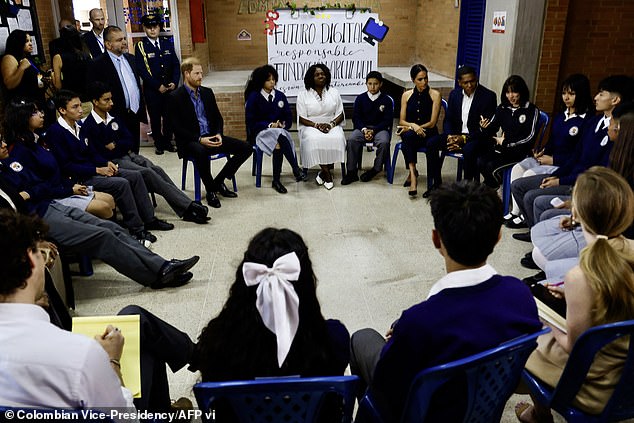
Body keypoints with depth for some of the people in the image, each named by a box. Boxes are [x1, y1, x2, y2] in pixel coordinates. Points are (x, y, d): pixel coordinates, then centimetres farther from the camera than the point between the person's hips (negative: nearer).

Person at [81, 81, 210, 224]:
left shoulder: (113, 119, 16)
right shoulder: (88, 127, -7)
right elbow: (95, 156, -15)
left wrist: (115, 146, -5)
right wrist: (121, 147, -8)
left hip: (127, 155, 6)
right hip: (112, 163, -6)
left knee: (157, 169, -19)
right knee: (147, 173, -27)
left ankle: (187, 210, -29)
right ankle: (188, 206, -29)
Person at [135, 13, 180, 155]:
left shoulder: (167, 42, 7)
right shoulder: (140, 45, -5)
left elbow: (176, 64, 7)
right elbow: (142, 70, -10)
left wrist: (174, 82, -7)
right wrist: (158, 86, -15)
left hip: (170, 87, 3)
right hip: (152, 90, -3)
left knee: (169, 116, 9)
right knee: (155, 118, 7)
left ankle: (168, 141, 24)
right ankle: (159, 143, 21)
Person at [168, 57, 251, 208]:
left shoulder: (207, 92, 14)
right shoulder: (175, 97, -4)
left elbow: (218, 117, 17)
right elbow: (177, 128, -10)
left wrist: (218, 134, -5)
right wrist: (199, 139, -21)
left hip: (211, 137, 6)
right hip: (191, 141, -6)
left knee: (246, 148, -8)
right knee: (200, 151, -42)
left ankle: (218, 181, 4)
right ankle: (210, 190, -18)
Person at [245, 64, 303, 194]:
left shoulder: (280, 96, 9)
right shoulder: (253, 97, -2)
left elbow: (289, 118, 12)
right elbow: (251, 122, -5)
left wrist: (282, 124, -10)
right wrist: (270, 125, -14)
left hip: (279, 131, 3)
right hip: (260, 132, -3)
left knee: (278, 144, -34)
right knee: (280, 136, -35)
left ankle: (276, 180, -28)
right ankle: (296, 170, -35)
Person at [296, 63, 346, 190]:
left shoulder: (334, 92, 11)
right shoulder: (303, 94, 4)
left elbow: (340, 114, 7)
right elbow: (302, 119, -1)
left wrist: (330, 124, -14)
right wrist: (317, 125, -17)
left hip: (332, 126, 2)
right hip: (311, 126, -1)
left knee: (337, 139, -33)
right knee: (313, 140, -36)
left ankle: (323, 172, -16)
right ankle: (327, 174, -21)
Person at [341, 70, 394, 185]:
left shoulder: (386, 100, 3)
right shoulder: (360, 99, 8)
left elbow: (388, 120, -2)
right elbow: (356, 117, 5)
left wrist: (373, 130, -14)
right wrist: (364, 129, -14)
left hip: (380, 128, -1)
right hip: (362, 127, 1)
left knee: (384, 142, -34)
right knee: (352, 140, -29)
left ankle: (376, 169, -11)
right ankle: (351, 172, -20)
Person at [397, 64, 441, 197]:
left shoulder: (435, 94, 1)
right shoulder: (407, 95, 9)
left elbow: (432, 123, -3)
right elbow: (401, 121, 6)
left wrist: (414, 127, -10)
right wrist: (413, 125, -15)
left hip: (428, 133, -1)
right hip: (410, 133, 1)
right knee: (408, 136, -36)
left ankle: (434, 183, -26)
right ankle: (412, 172, -33)